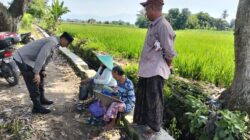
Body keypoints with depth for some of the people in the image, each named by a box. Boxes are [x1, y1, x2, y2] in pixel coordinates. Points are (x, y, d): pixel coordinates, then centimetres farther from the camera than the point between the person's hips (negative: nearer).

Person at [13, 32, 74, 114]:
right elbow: (41, 56, -31)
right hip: (23, 59, -10)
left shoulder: (55, 43, 7)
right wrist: (36, 73, -30)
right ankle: (37, 107, 3)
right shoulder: (52, 42, -24)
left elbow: (45, 56, 15)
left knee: (40, 78, 18)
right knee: (33, 82, -7)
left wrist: (43, 70, 10)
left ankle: (41, 99, 33)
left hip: (29, 59, 10)